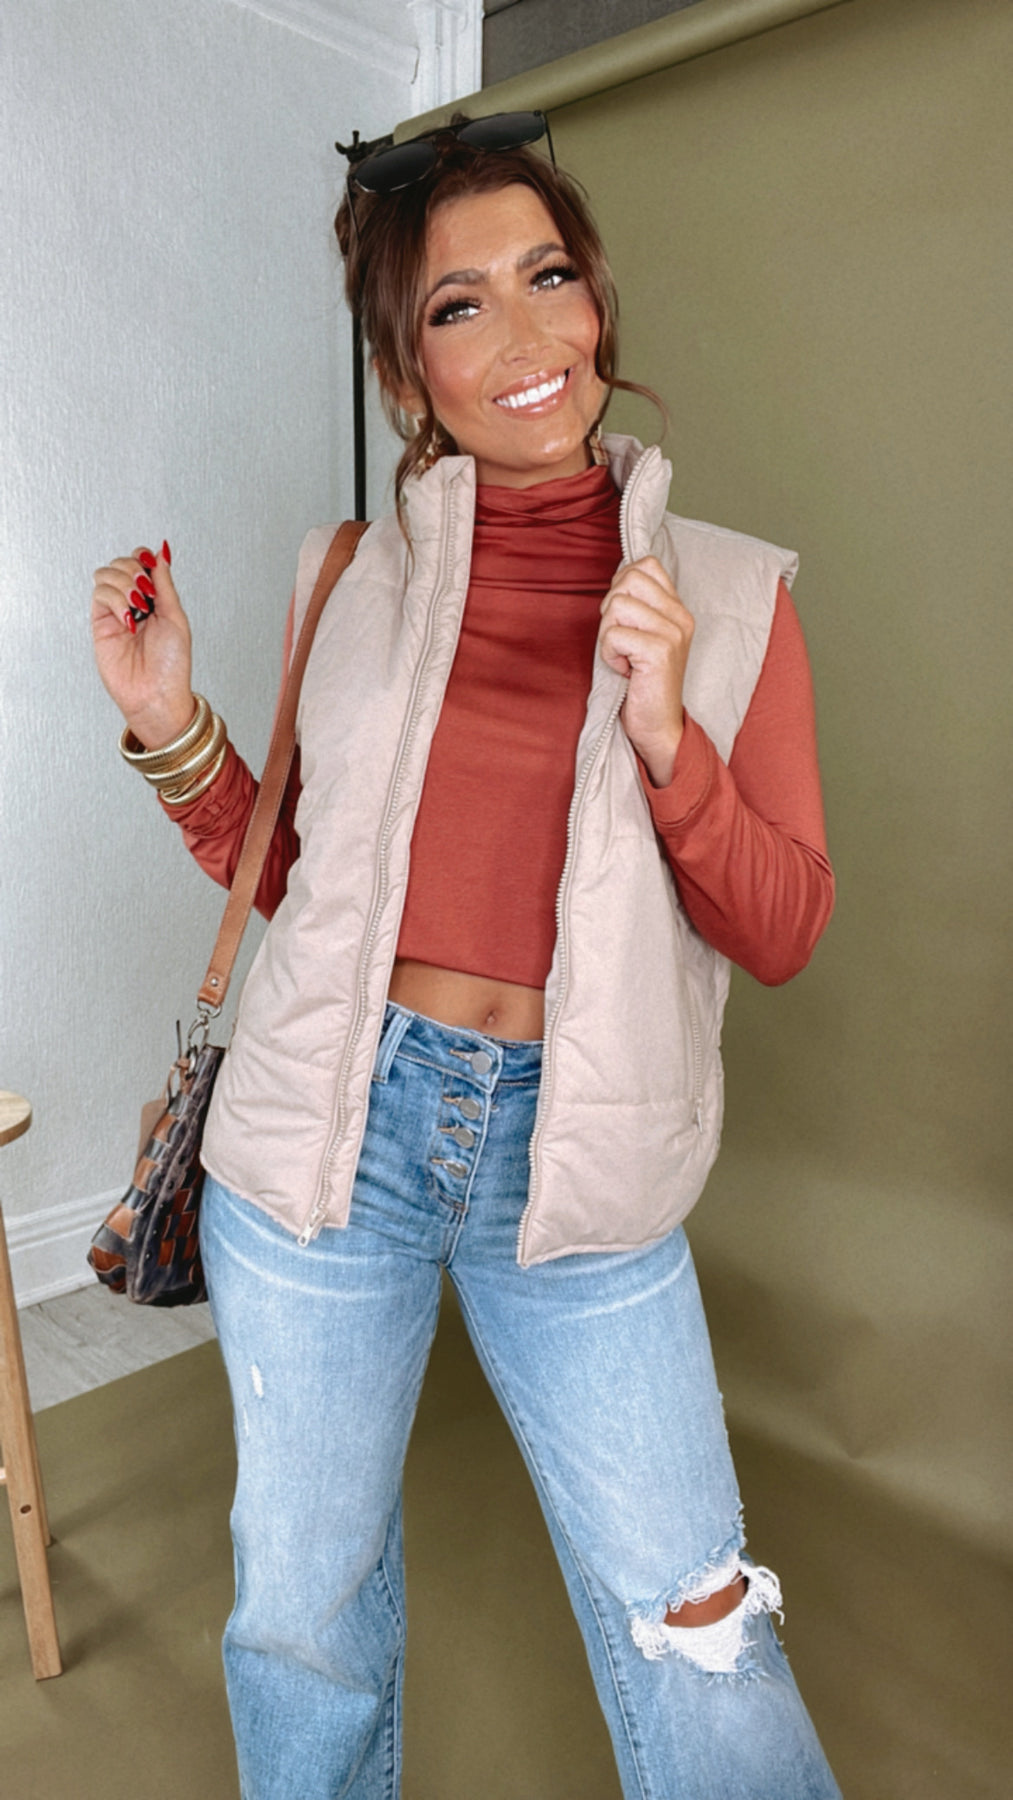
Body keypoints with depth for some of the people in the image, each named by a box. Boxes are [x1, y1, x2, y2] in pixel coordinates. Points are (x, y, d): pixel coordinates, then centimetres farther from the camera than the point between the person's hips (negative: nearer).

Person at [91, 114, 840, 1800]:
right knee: (304, 1609, 21)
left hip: (578, 1150, -1)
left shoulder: (729, 595, -2)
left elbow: (782, 933, -2)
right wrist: (173, 725, -6)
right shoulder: (357, 572, 2)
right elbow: (294, 877, 9)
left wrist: (666, 739, -18)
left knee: (700, 1650, 7)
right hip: (334, 1126, 2)